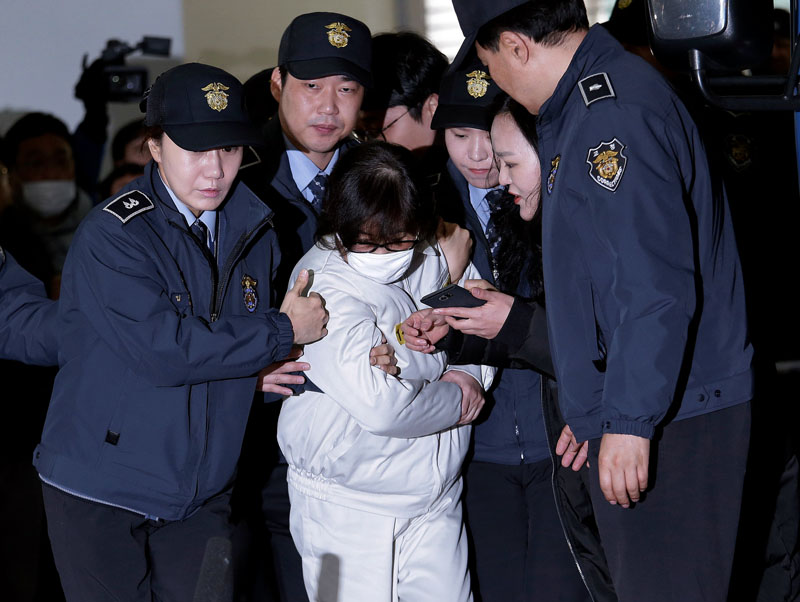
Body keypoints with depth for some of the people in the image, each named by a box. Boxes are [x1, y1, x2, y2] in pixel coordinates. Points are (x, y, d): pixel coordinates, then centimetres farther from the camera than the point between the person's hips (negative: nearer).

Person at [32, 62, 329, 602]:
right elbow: (164, 348, -25)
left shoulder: (254, 232, 6)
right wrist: (282, 331, -18)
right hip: (101, 490, -5)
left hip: (201, 493, 5)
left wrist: (253, 369, -1)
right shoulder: (112, 235, -15)